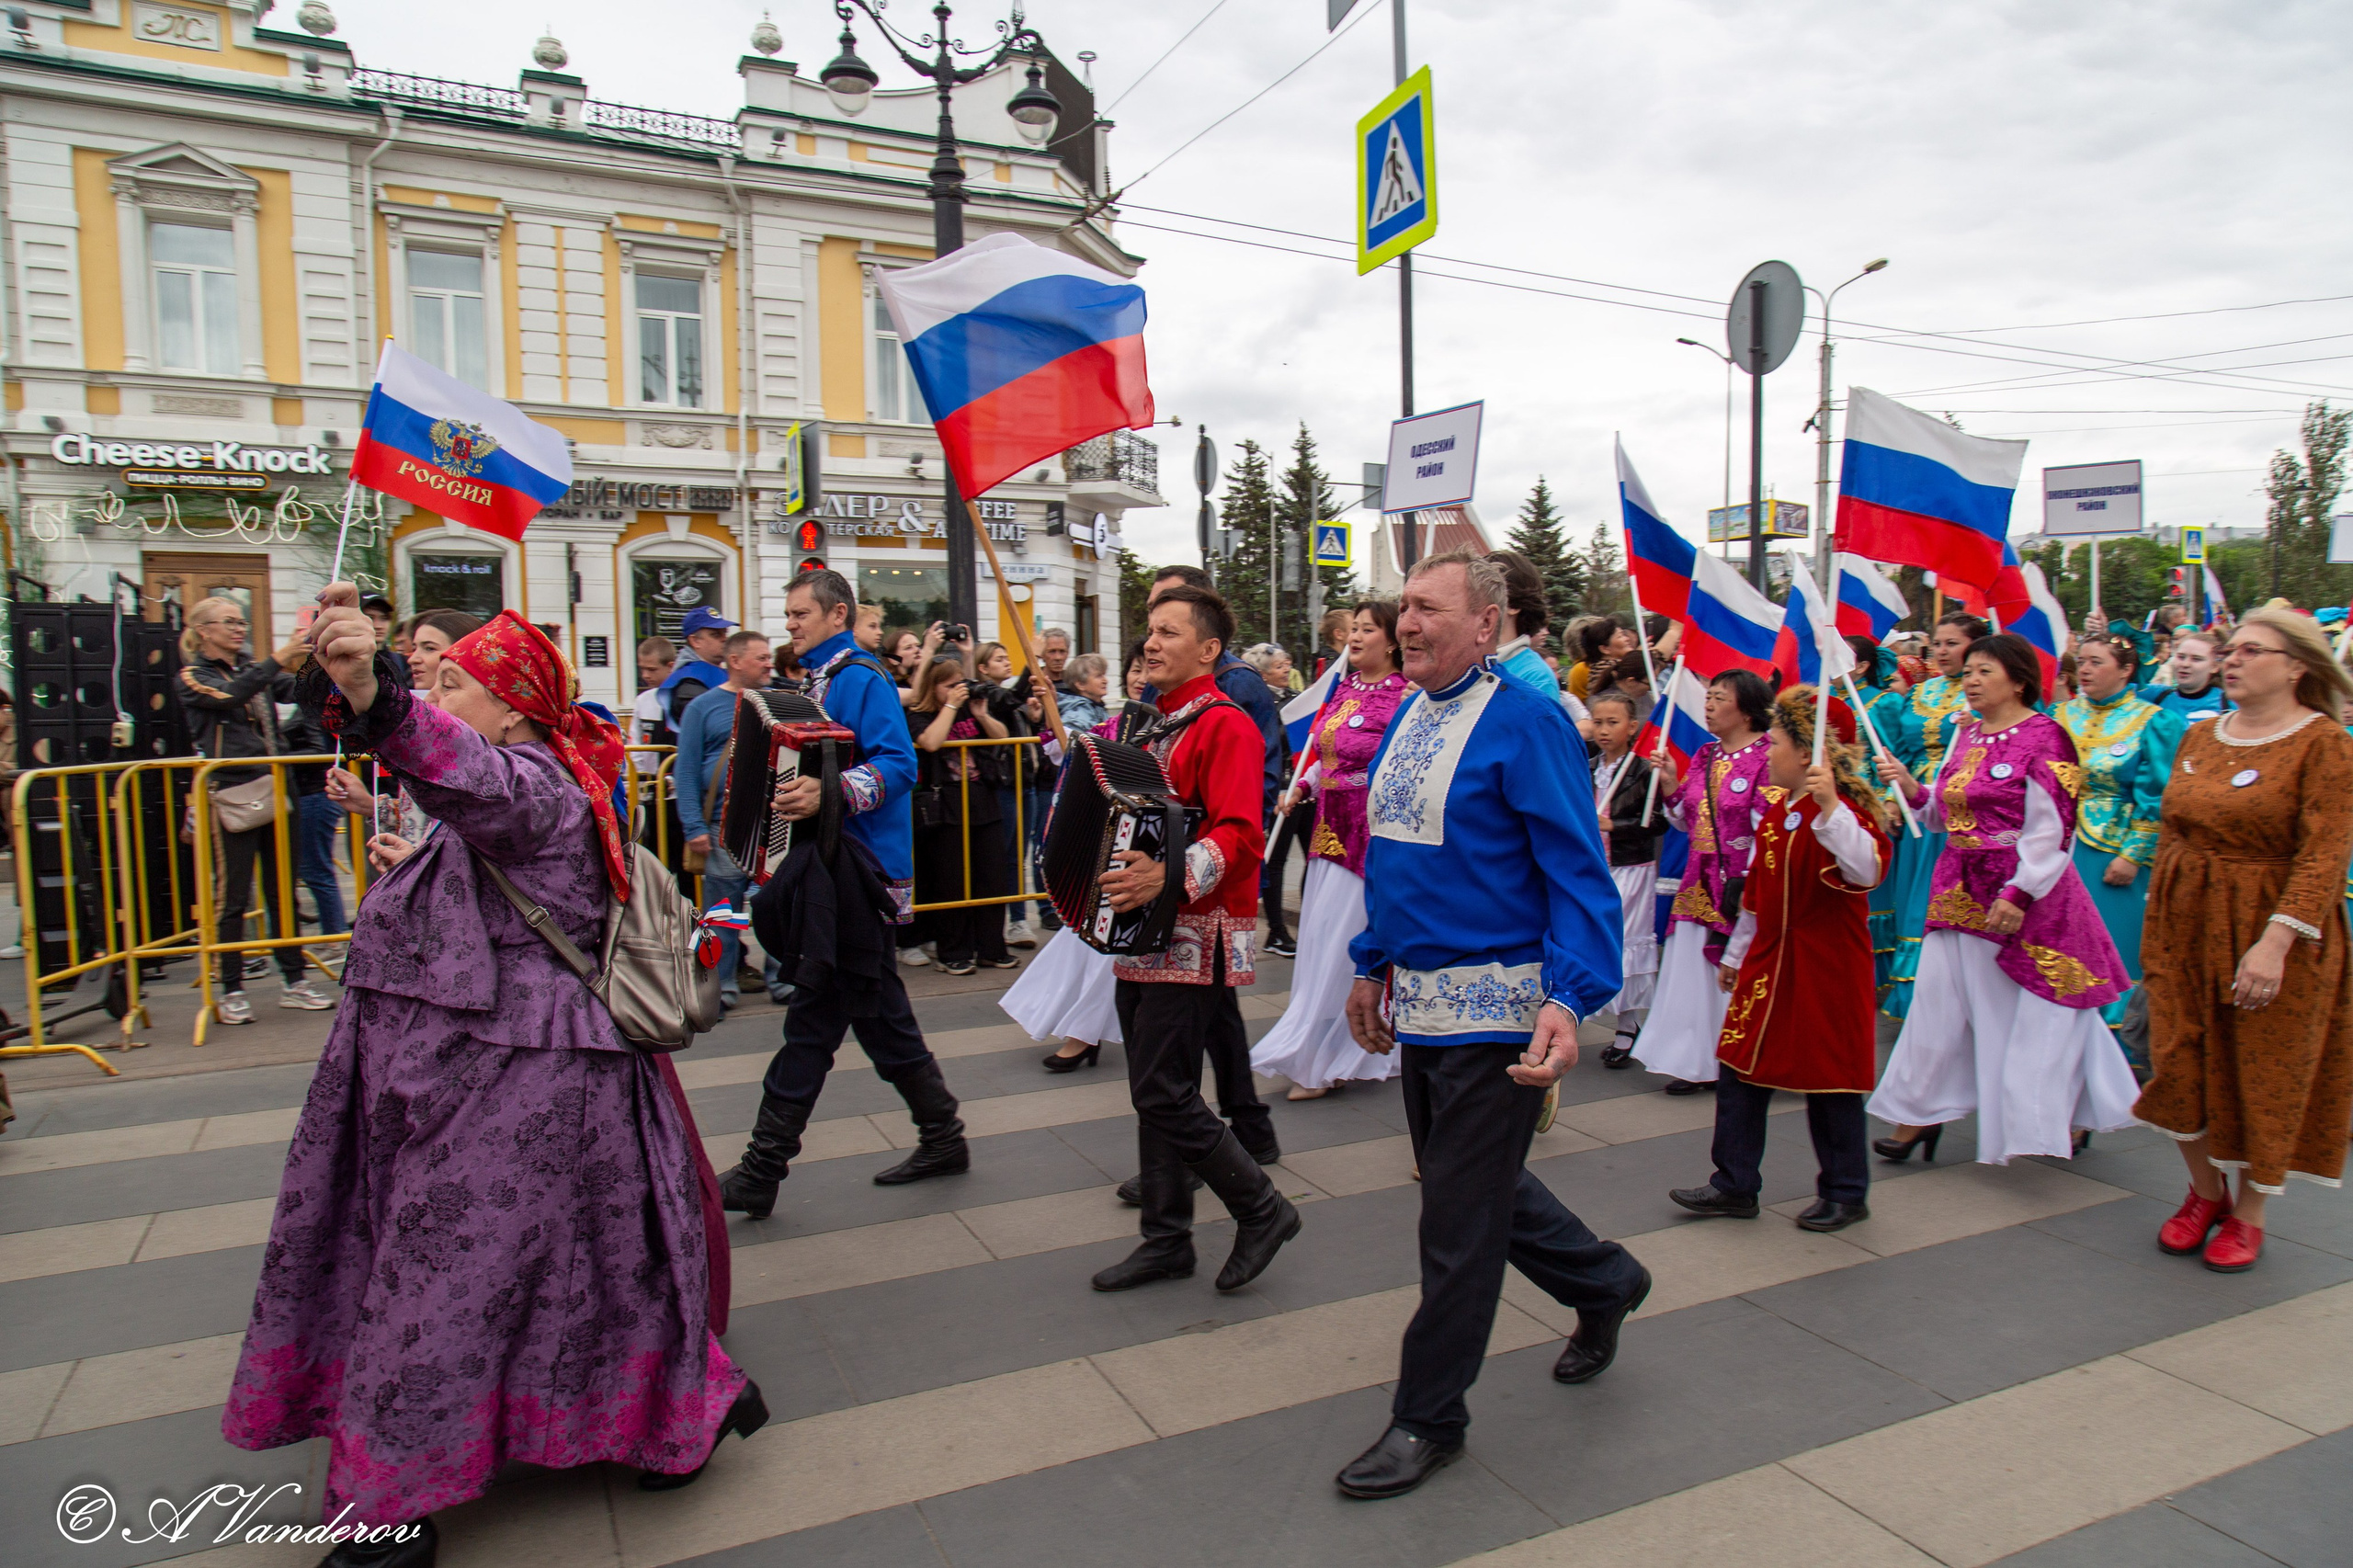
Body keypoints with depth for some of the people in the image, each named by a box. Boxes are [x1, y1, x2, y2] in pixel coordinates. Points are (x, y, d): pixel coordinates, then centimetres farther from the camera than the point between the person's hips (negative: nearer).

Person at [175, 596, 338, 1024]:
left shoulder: (254, 670, 17)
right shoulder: (192, 678, 1)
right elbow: (228, 696, -19)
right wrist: (278, 660, -29)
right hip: (230, 793, -5)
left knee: (282, 888, 8)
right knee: (232, 894, -2)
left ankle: (293, 980, 13)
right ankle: (231, 991, 6)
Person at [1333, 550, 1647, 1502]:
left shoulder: (1525, 724, -15)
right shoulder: (1406, 720, 10)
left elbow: (1578, 872, -19)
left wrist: (1569, 997, -30)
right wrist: (1373, 965, 18)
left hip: (1495, 1008, -8)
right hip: (1421, 1004, 9)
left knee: (1458, 1220, 4)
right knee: (1474, 1185, 22)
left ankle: (1429, 1419, 22)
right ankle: (1603, 1282, 48)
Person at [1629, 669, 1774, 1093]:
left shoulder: (1766, 756, -10)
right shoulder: (1704, 757, 13)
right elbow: (1686, 821, 18)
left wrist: (1747, 881, -18)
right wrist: (1669, 785, 3)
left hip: (1744, 885, -7)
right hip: (1700, 884, 7)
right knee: (1696, 972, 9)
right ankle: (1699, 1063, 18)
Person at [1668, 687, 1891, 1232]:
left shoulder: (1847, 811, -15)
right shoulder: (1776, 810, 10)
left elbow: (1866, 871, -36)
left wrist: (1829, 805, -45)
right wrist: (1736, 953, 25)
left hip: (1826, 967, -8)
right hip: (1768, 961, 8)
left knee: (1828, 1077, 5)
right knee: (1739, 1068, 8)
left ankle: (1844, 1193, 23)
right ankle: (1735, 1186, 18)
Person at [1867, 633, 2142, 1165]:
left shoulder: (2044, 736, -11)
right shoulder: (1965, 734, 11)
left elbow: (2052, 829, -15)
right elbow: (1943, 815, 16)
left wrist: (2018, 895, -20)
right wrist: (1910, 786, -2)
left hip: (2023, 893, -7)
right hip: (1961, 891, 7)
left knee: (2032, 1012, 4)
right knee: (1939, 1002, 7)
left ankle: (2069, 1117, 23)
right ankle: (1920, 1116, 17)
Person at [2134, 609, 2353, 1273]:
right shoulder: (2199, 735, 8)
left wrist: (2274, 942, -26)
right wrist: (2159, 917, 8)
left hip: (2274, 927, -5)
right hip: (2187, 925, 5)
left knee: (2266, 1075, 7)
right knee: (2180, 1062, 7)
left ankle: (2248, 1213, 25)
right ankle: (2205, 1191, 28)